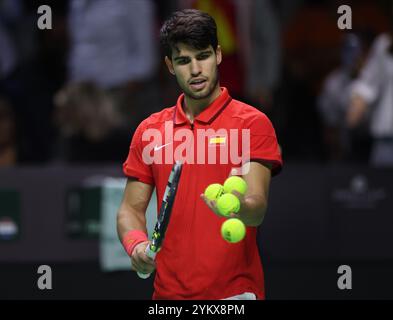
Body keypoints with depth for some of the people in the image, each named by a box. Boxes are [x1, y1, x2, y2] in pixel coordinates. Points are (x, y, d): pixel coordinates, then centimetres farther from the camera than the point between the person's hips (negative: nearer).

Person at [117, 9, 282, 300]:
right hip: (168, 292, 4)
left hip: (233, 291, -4)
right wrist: (137, 246, -10)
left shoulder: (253, 123, -5)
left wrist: (238, 207, -37)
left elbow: (258, 208, -14)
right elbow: (132, 208, 10)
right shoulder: (149, 130, 9)